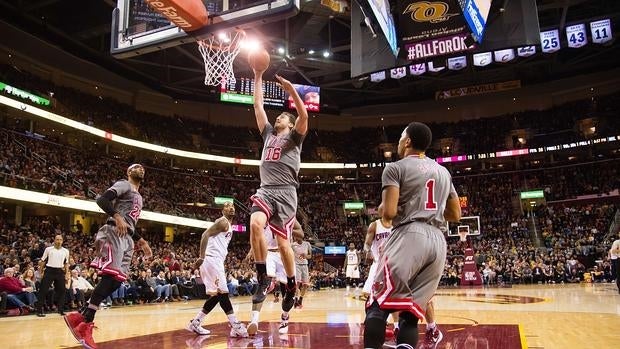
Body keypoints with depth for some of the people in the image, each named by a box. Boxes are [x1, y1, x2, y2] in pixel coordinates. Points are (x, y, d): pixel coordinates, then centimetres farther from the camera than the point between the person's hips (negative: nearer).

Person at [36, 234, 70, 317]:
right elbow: (42, 261, 6)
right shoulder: (48, 249, 1)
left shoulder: (66, 251, 7)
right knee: (43, 290, -4)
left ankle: (60, 309, 16)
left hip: (60, 272, 3)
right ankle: (39, 310, 3)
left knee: (61, 290, 5)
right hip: (49, 270, -2)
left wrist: (66, 273, 8)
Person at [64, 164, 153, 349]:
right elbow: (101, 199, -14)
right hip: (114, 232, -9)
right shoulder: (123, 184, 2)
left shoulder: (139, 197, 29)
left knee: (117, 280, 1)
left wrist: (141, 241, 26)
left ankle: (79, 316, 5)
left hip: (127, 238, 9)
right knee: (110, 276, -19)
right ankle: (86, 324, -17)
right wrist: (117, 216, -27)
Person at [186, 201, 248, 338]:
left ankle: (195, 323, 18)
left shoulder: (229, 225, 23)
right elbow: (205, 234, -19)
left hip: (216, 261, 11)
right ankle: (236, 326, -14)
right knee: (222, 293, -12)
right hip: (212, 259, -11)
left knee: (215, 295, 11)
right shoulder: (223, 222, -7)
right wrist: (202, 257, -26)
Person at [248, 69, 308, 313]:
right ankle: (263, 277, -14)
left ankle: (291, 287, 16)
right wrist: (258, 79, 21)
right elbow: (258, 106, 23)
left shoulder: (294, 137, 10)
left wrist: (291, 89, -17)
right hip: (265, 190, 4)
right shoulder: (268, 133, 24)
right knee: (255, 224, -26)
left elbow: (304, 115, -10)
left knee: (282, 242, -4)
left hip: (285, 192, -3)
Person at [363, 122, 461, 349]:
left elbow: (389, 213, -10)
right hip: (438, 241, 6)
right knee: (411, 310, 9)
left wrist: (383, 212, 12)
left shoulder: (395, 168, 1)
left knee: (377, 304, -1)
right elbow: (456, 215, 22)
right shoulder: (444, 172, 21)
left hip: (409, 237, -6)